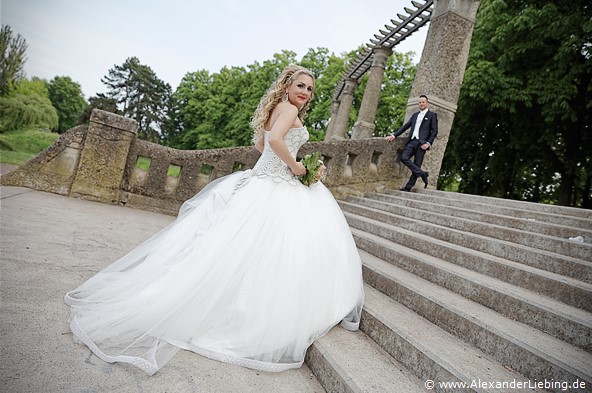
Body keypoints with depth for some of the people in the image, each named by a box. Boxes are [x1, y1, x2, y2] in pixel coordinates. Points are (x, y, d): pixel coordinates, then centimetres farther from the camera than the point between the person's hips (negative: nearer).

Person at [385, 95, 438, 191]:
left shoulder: (432, 115, 8)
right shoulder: (415, 115, 23)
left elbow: (434, 131, 1)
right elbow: (405, 126, 19)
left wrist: (428, 143, -13)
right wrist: (394, 135, 7)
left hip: (422, 143, -5)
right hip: (412, 141, 5)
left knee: (416, 165, -8)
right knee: (404, 158, -16)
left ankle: (408, 187, -6)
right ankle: (423, 174, -6)